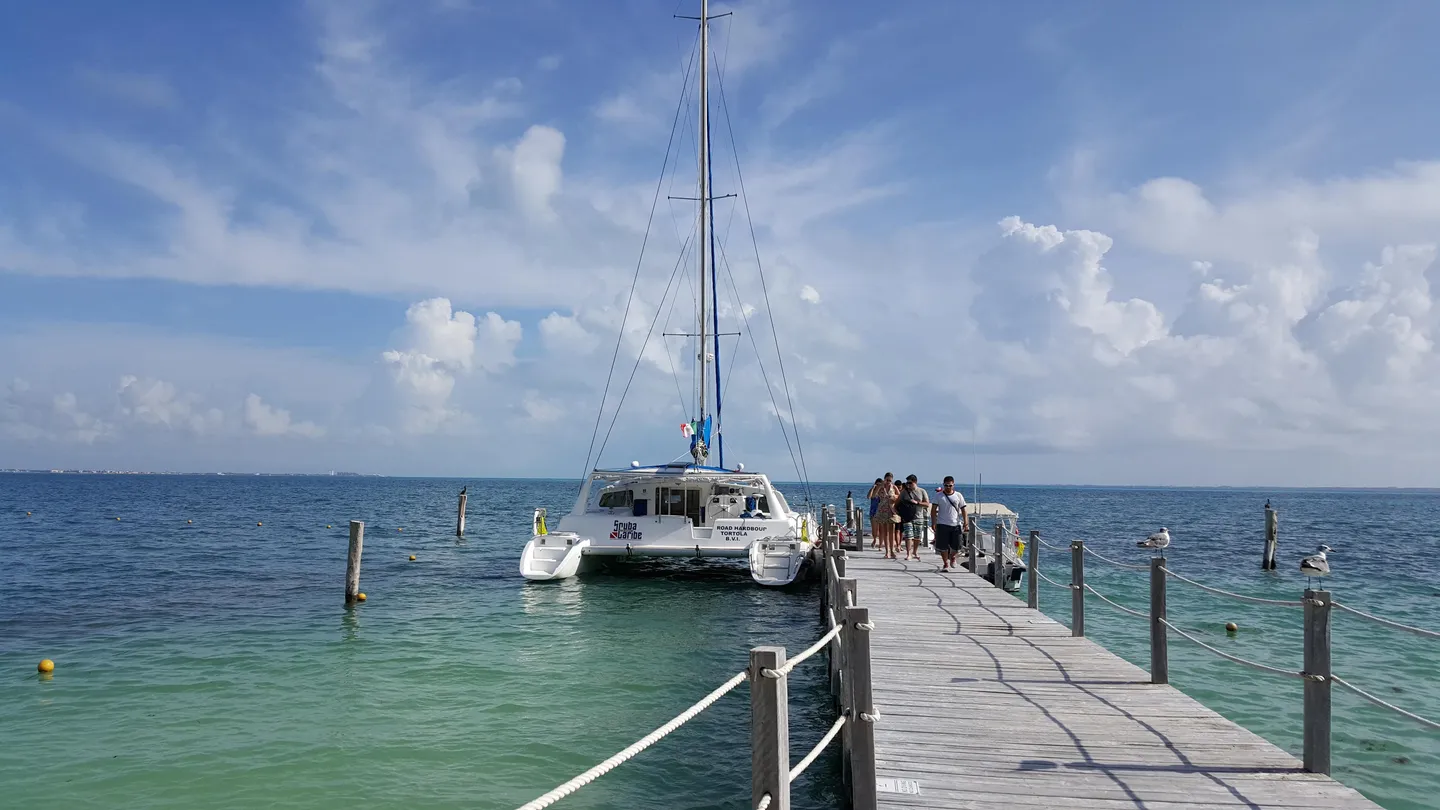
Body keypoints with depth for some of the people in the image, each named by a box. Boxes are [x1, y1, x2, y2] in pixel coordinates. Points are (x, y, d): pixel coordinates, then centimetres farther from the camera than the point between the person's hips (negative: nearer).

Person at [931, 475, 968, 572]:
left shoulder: (958, 496, 6)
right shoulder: (938, 495, 2)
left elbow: (963, 510, 6)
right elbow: (933, 510, 0)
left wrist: (965, 523, -5)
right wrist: (933, 523, -9)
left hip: (956, 524, 1)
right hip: (942, 524, -1)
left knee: (956, 546, 3)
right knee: (943, 546, -2)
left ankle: (952, 557, 34)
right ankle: (945, 564, 12)